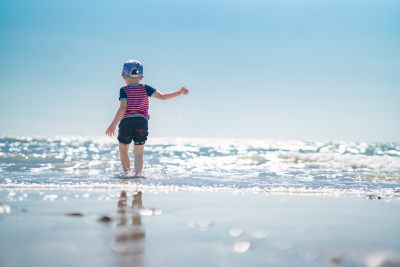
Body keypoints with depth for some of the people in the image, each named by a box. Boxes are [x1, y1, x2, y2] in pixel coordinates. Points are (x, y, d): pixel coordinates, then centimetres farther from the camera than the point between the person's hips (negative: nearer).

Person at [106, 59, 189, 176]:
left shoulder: (124, 90, -1)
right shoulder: (145, 88, 7)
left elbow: (123, 108, -14)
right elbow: (162, 96, 1)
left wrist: (113, 125, -16)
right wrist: (179, 92, 9)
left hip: (126, 122, -2)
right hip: (142, 122, 2)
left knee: (123, 150, 18)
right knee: (139, 153, 6)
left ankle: (126, 172, 11)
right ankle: (137, 174, -9)